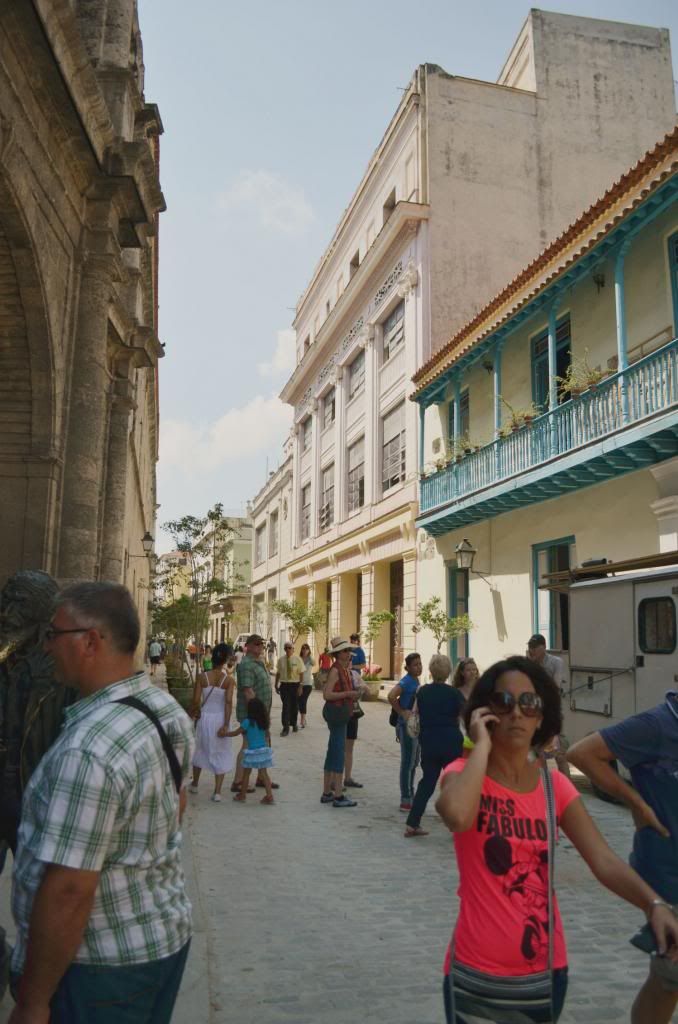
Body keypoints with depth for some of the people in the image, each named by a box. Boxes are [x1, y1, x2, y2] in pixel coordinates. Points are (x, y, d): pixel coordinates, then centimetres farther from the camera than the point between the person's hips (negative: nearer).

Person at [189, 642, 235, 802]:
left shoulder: (202, 677, -8)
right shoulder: (229, 679, -11)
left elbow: (196, 700, -8)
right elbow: (228, 702, -16)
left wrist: (196, 713, 12)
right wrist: (225, 724, -14)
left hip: (205, 717, 2)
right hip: (220, 718, -2)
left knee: (200, 750, 22)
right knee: (221, 754, 10)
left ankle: (195, 784, 38)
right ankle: (217, 792, 7)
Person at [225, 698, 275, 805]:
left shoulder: (248, 722, -14)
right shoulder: (264, 722, 2)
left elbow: (236, 733, -7)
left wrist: (225, 733, 7)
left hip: (252, 752, -5)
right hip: (264, 750, 5)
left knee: (246, 773, 11)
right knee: (264, 773, 10)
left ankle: (242, 795, 23)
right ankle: (269, 796, 6)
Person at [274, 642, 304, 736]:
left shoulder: (297, 660, -3)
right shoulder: (281, 660, 2)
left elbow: (301, 674, -5)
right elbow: (278, 673, 7)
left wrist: (300, 686, -11)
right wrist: (276, 685, 5)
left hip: (295, 685, 0)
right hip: (284, 685, 0)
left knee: (294, 706, 12)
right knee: (286, 706, -8)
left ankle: (294, 724, 32)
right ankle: (286, 727, -5)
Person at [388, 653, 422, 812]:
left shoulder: (416, 681, 11)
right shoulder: (406, 682, -17)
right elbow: (391, 696, -32)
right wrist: (402, 712, -22)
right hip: (407, 726, -9)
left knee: (413, 762, 17)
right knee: (408, 763, -4)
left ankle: (410, 796, 28)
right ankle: (406, 801, 3)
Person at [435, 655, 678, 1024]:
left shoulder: (555, 786, 0)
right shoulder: (464, 773, -11)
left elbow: (605, 861, -10)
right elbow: (457, 817, -35)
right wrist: (481, 745, -24)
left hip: (546, 973, 4)